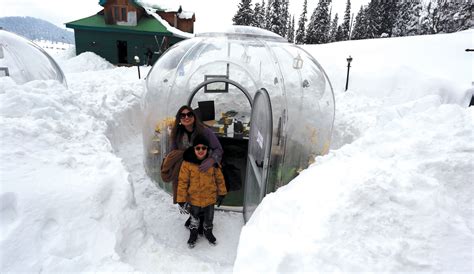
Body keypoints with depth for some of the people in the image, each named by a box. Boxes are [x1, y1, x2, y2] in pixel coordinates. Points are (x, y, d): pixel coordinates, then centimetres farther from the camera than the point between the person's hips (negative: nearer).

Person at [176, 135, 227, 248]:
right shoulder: (187, 163, -18)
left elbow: (219, 178, -1)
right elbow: (182, 182, -15)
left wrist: (221, 193, 6)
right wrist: (181, 200, -14)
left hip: (210, 198, 2)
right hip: (194, 199, -1)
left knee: (209, 218, 24)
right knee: (194, 219, 22)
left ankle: (208, 232, 52)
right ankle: (193, 234, 49)